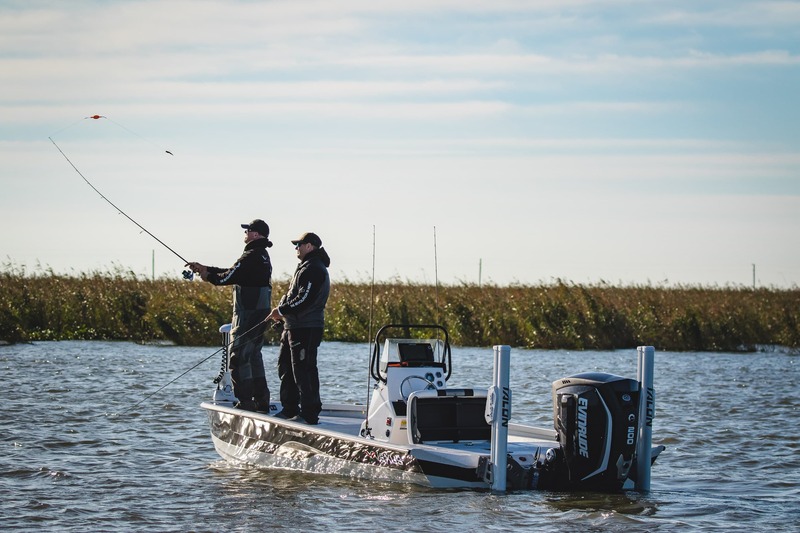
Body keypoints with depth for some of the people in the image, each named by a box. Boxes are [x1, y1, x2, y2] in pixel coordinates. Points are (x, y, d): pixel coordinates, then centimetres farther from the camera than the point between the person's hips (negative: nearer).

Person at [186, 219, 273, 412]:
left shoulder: (251, 257, -16)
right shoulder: (263, 256, 17)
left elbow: (228, 277, -16)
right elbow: (232, 272, 21)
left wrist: (208, 276, 3)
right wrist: (205, 269, 19)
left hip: (247, 314, -10)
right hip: (261, 314, 10)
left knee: (238, 356, -7)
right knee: (253, 356, 16)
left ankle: (246, 402, -9)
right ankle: (261, 401, 16)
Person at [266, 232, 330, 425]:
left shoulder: (314, 269, -15)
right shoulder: (306, 267, 20)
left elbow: (304, 299, -23)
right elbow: (293, 295, 21)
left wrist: (281, 310, -15)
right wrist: (281, 312, 3)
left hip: (306, 329, -11)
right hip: (293, 327, 11)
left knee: (303, 371, -10)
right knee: (285, 366, 16)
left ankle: (310, 414, -7)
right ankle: (290, 410, 23)